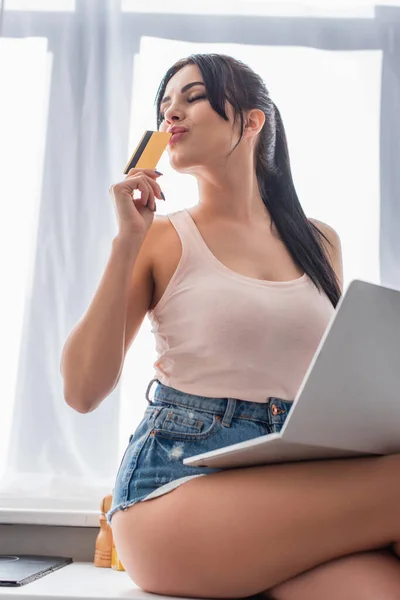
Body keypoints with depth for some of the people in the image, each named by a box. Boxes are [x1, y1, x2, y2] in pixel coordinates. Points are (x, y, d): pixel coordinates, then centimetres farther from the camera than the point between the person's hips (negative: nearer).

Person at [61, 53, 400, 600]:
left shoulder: (320, 243, 13)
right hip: (176, 485, -2)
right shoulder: (160, 239, 4)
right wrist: (127, 243, -6)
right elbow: (83, 391, -3)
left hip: (295, 482, 3)